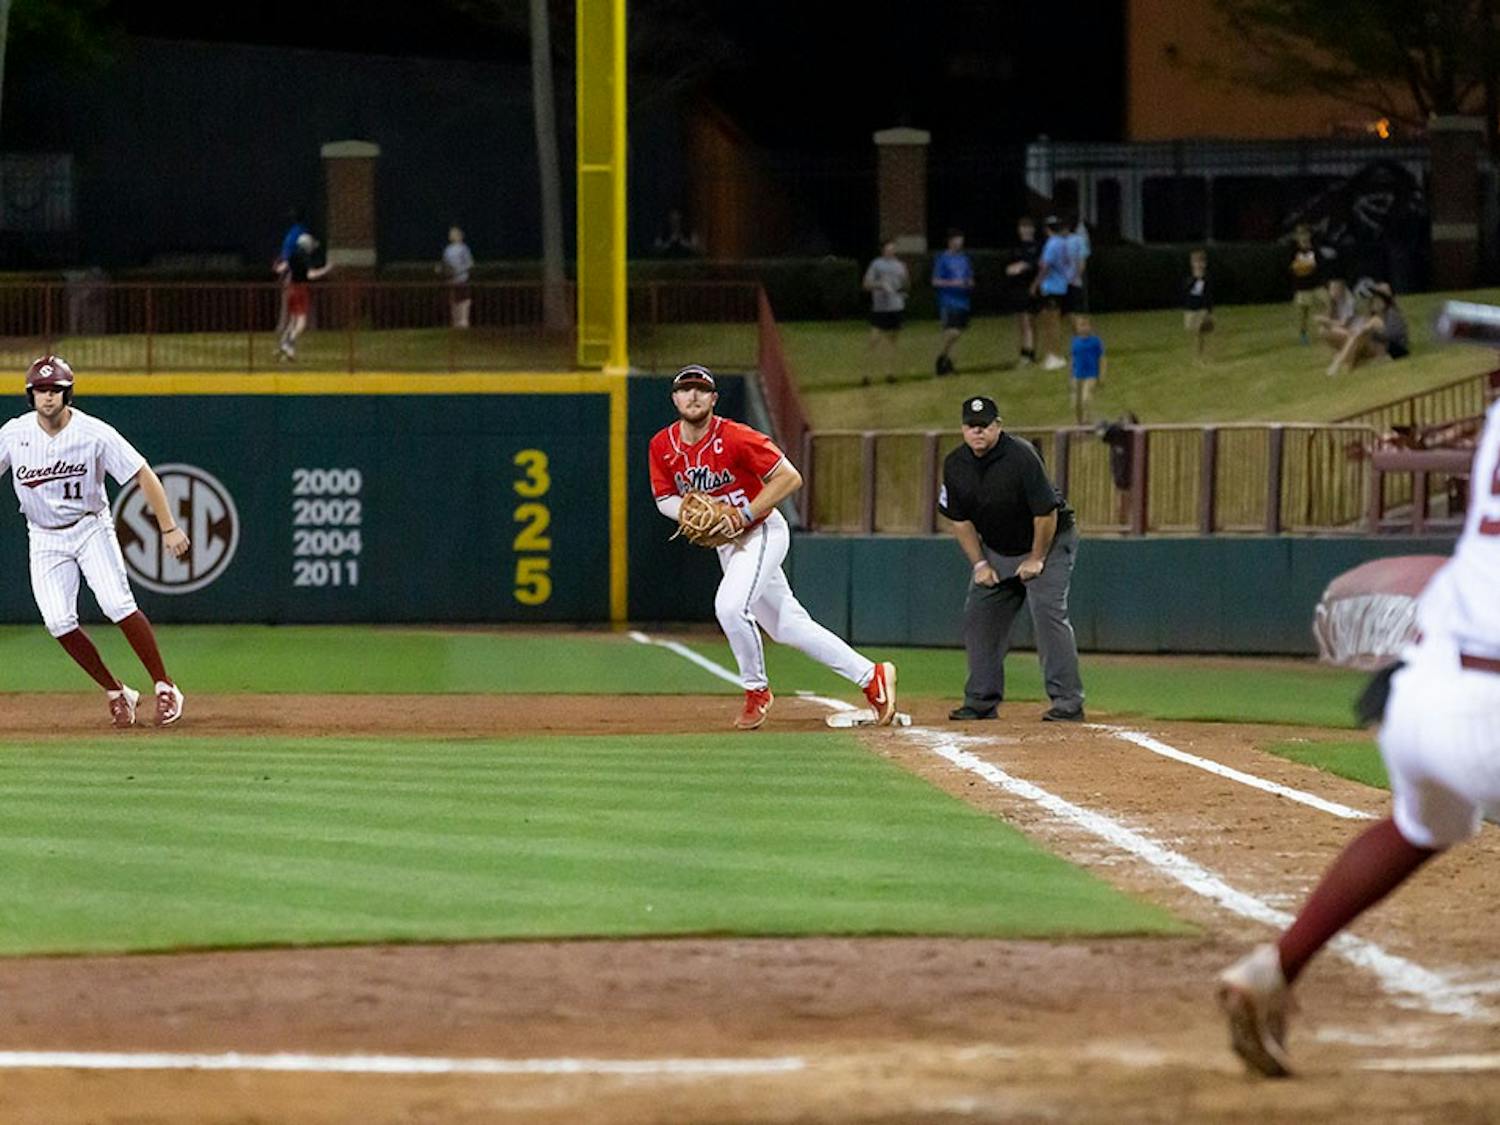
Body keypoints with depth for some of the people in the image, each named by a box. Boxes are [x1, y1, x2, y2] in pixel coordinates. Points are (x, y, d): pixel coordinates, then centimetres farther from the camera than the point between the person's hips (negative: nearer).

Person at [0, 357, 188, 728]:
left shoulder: (95, 433, -15)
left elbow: (143, 475, -12)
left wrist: (169, 528, -18)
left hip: (91, 528, -2)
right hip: (44, 540, 3)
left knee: (118, 605, -20)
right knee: (58, 622, -12)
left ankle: (165, 687, -8)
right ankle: (116, 693, 5)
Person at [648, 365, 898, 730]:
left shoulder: (735, 438, -21)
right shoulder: (663, 446, -3)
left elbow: (790, 477, -20)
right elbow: (664, 497, 7)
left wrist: (744, 515, -25)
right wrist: (686, 512, -16)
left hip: (762, 532, -7)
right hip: (726, 544, 7)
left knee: (730, 605, -26)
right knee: (786, 624, 8)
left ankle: (757, 691, -5)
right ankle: (871, 676, 17)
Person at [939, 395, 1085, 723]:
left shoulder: (1021, 457, -27)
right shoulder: (956, 465, -7)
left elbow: (1046, 513, -23)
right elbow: (961, 520, 4)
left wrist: (1037, 560, -17)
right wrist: (980, 564, -3)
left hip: (1049, 542, -7)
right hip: (996, 551, 7)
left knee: (1048, 613, -19)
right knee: (979, 618, 3)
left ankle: (1068, 702, -20)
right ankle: (982, 701, 12)